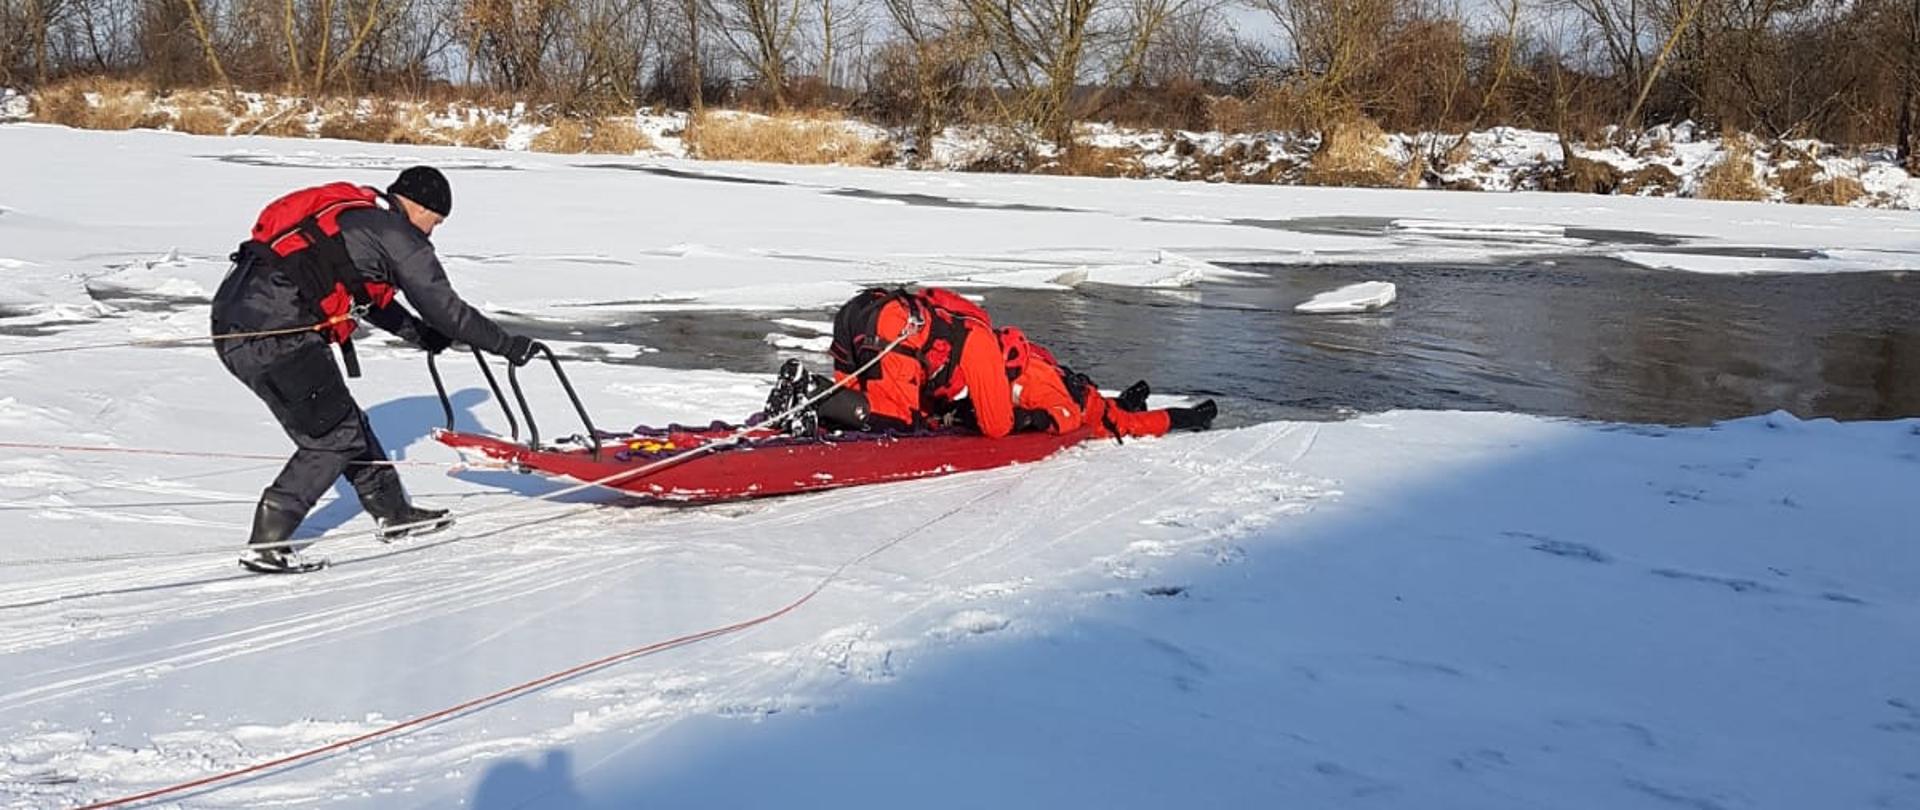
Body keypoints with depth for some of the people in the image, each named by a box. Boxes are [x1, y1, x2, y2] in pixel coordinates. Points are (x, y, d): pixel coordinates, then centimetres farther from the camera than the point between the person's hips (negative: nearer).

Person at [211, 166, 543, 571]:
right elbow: (445, 308, 0)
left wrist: (418, 332, 40)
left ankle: (393, 511, 30)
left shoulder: (354, 211, 22)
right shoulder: (395, 233, -4)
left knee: (342, 416, 19)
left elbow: (368, 294, 34)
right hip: (273, 334, -10)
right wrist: (510, 345, 9)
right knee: (335, 436, 0)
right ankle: (265, 544, 0)